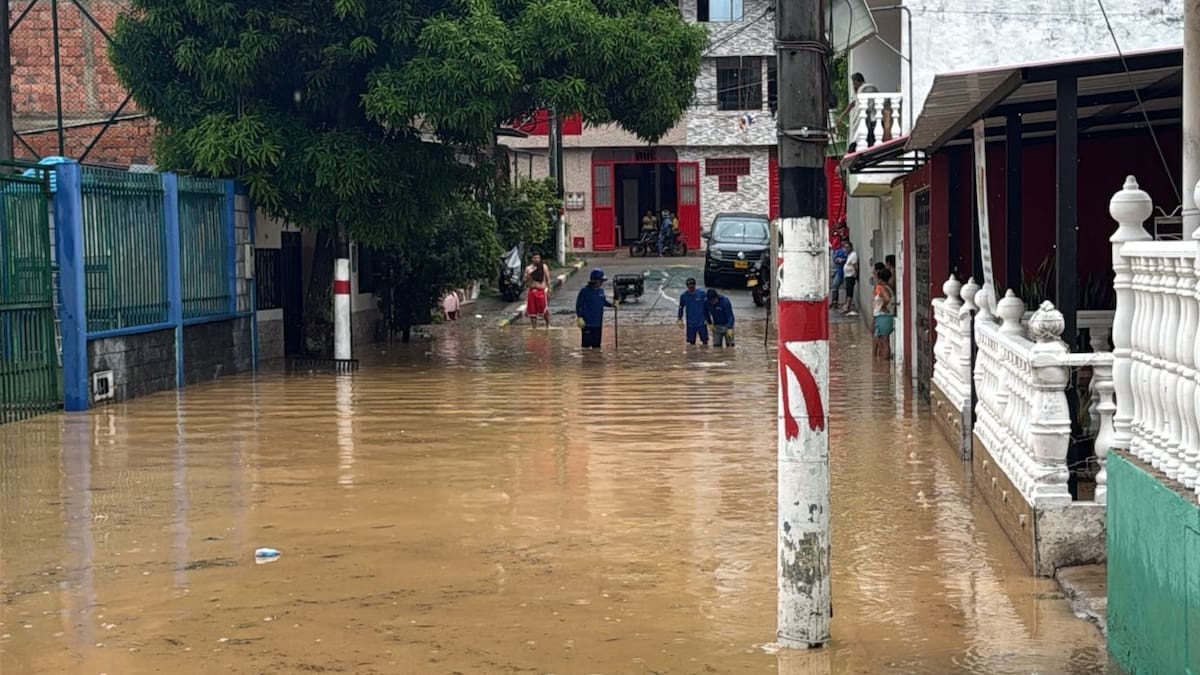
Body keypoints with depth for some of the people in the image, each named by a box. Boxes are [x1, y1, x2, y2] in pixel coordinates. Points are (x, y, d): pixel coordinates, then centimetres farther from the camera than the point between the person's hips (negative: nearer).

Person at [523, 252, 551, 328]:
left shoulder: (544, 267, 2)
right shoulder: (528, 268, 7)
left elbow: (548, 279, 3)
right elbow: (525, 281, 7)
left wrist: (549, 290, -4)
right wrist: (528, 274, -12)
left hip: (541, 290, -3)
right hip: (531, 290, 3)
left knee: (545, 310, -8)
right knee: (532, 311, 6)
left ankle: (548, 325, 10)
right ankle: (534, 327, 16)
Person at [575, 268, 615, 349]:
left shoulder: (601, 290, 7)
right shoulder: (584, 291, -11)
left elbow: (604, 302, 18)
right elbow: (579, 305, -10)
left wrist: (612, 304, 1)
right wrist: (580, 317, -18)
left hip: (598, 323, 6)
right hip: (587, 324, -6)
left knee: (596, 345, 13)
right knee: (586, 343, -4)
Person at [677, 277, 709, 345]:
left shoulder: (701, 293, -6)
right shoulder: (684, 296, -4)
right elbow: (681, 308, 8)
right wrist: (680, 319, 6)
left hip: (701, 322, -1)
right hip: (690, 323, 1)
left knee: (705, 340, 1)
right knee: (691, 342, 5)